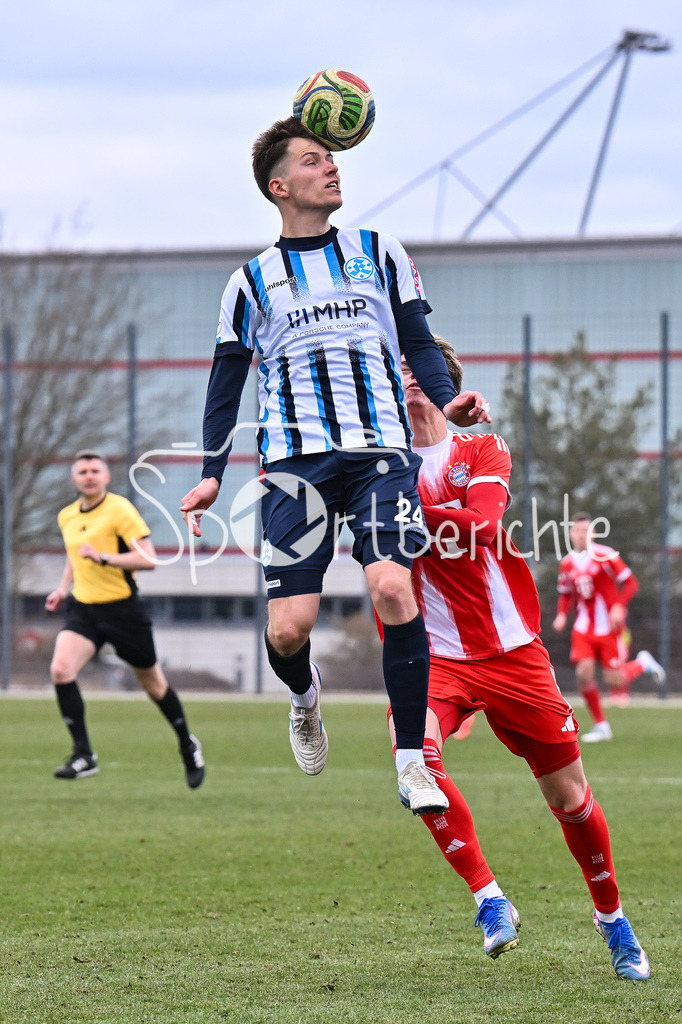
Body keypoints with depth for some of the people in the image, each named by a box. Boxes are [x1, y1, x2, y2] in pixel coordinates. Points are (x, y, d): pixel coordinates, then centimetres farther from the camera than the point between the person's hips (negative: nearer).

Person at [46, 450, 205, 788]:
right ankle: (84, 755, -17)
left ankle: (188, 747, 34)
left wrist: (103, 558, -28)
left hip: (122, 607, -5)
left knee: (152, 683, 10)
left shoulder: (120, 510, -12)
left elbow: (148, 558, -20)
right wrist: (63, 588, 14)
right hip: (83, 608, 5)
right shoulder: (67, 517, 8)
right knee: (61, 669, -20)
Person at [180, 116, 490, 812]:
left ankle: (411, 761, -14)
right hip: (296, 459, 0)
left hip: (381, 448, 0)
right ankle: (304, 696, 28)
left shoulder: (379, 254, 16)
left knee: (392, 587, -24)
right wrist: (211, 475, 7)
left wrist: (446, 399, -4)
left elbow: (419, 343, 17)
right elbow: (225, 383, 18)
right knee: (288, 630, -10)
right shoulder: (253, 281, 15)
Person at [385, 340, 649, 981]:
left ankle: (612, 919, 29)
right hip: (434, 656, 0)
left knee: (568, 795, 4)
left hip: (513, 651, 0)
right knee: (415, 750, -31)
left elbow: (478, 522, -16)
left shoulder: (485, 451, 2)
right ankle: (488, 898, -18)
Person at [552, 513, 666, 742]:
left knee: (613, 680, -7)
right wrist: (562, 615, 0)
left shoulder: (605, 556, -11)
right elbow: (565, 594, 19)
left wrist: (619, 607, -22)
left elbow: (631, 583, -8)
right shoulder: (567, 564, 5)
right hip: (584, 628, 4)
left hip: (608, 628, -4)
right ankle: (601, 725, 2)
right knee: (584, 672, -13)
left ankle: (643, 664, 26)